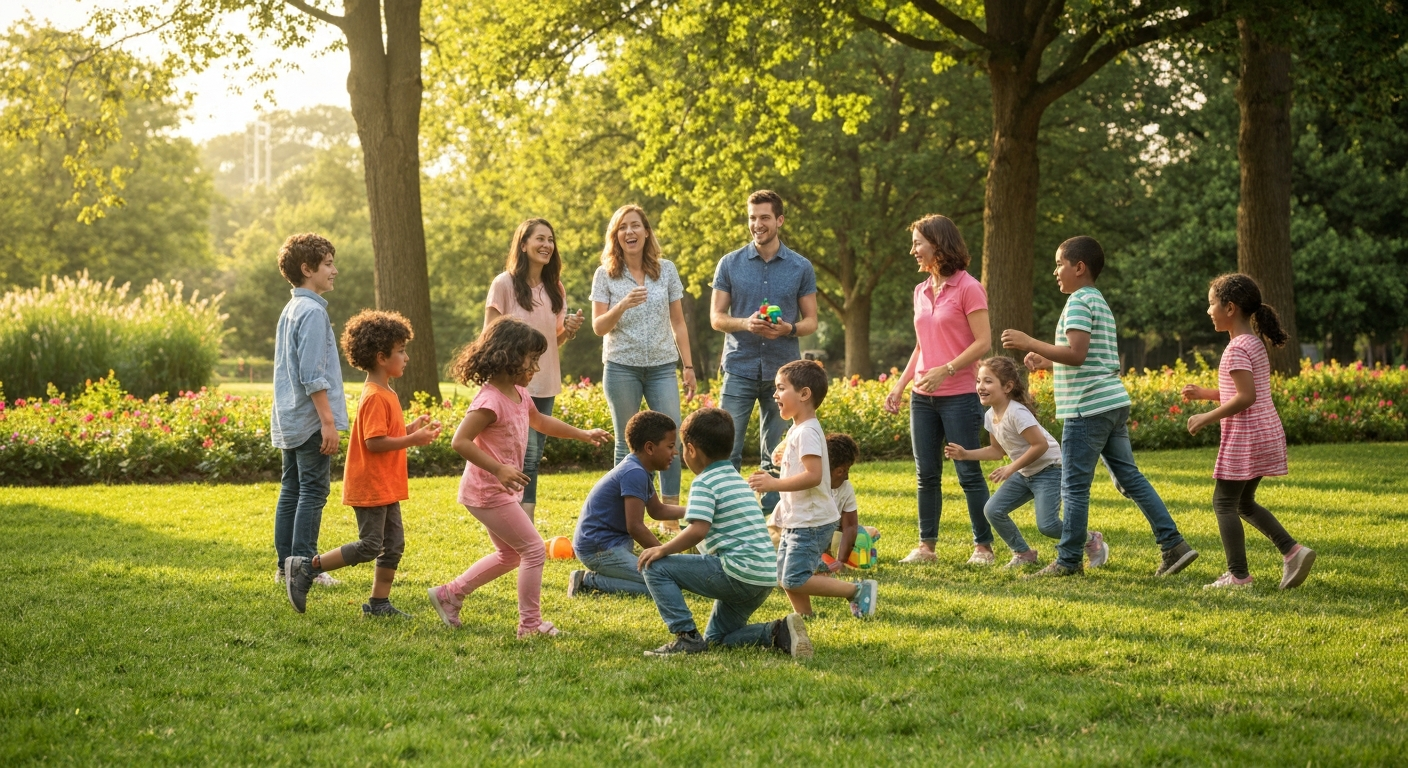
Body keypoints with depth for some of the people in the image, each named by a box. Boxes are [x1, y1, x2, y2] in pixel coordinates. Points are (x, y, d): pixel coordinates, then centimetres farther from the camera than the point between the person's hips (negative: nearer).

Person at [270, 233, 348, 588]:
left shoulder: (290, 310, 15)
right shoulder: (312, 312, -15)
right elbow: (313, 375, -20)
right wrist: (328, 421, -19)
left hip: (290, 421, 10)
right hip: (311, 419, -10)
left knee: (291, 490, 11)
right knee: (313, 492, -6)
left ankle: (286, 565, 14)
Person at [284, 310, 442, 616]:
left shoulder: (385, 393, 13)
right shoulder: (375, 397, -19)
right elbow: (374, 442, -24)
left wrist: (411, 428, 5)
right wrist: (413, 440, -19)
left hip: (385, 485, 10)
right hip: (370, 485, -10)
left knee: (394, 544, 10)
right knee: (369, 546, -7)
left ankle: (379, 603, 16)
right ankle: (305, 568, 1)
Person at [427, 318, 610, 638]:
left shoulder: (519, 394, 7)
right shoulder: (490, 400, -24)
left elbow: (540, 421, 28)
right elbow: (460, 441, -29)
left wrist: (583, 434, 27)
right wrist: (499, 470, -35)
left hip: (502, 490, 10)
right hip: (488, 492, -10)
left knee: (508, 555, 22)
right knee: (534, 550, -5)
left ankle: (449, 594, 29)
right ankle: (530, 624, 4)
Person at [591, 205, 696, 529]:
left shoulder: (666, 270, 7)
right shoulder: (605, 275, 2)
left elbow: (678, 323, 11)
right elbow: (599, 327, -2)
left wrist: (688, 366, 6)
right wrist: (622, 306, -19)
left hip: (662, 367, 1)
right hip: (621, 367, -1)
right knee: (627, 445, 3)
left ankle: (671, 519, -1)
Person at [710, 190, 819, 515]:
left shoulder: (801, 268, 5)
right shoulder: (730, 264, 4)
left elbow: (811, 321, 7)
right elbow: (716, 317, 4)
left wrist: (788, 329, -15)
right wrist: (745, 323, -16)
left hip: (782, 370, 1)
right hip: (740, 368, 0)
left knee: (776, 456, 5)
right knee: (727, 450, -5)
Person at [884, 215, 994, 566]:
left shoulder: (968, 288, -8)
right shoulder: (921, 291, 13)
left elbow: (983, 343, -13)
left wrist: (945, 370, -21)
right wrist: (899, 385, 11)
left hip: (959, 395, -7)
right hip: (922, 396, 7)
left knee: (968, 473, -2)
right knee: (926, 475, 8)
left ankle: (983, 547, 6)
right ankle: (926, 546, 14)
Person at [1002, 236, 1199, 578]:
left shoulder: (1079, 302, -11)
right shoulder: (1100, 302, 20)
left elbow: (1076, 354, -22)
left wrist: (1029, 343, -17)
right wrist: (1049, 362, 20)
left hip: (1088, 408, -10)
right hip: (1113, 403, 10)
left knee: (1074, 487, -2)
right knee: (1129, 476, 11)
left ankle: (1068, 561, 4)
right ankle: (1174, 544, 7)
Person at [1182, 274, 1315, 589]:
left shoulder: (1237, 348, -16)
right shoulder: (1256, 343, 14)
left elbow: (1245, 397, -24)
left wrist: (1207, 418, -16)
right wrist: (1203, 394, 16)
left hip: (1244, 436, -10)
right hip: (1265, 433, 10)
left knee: (1224, 502, 0)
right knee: (1244, 503, 17)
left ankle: (1238, 575, 1)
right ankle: (1291, 550, 6)